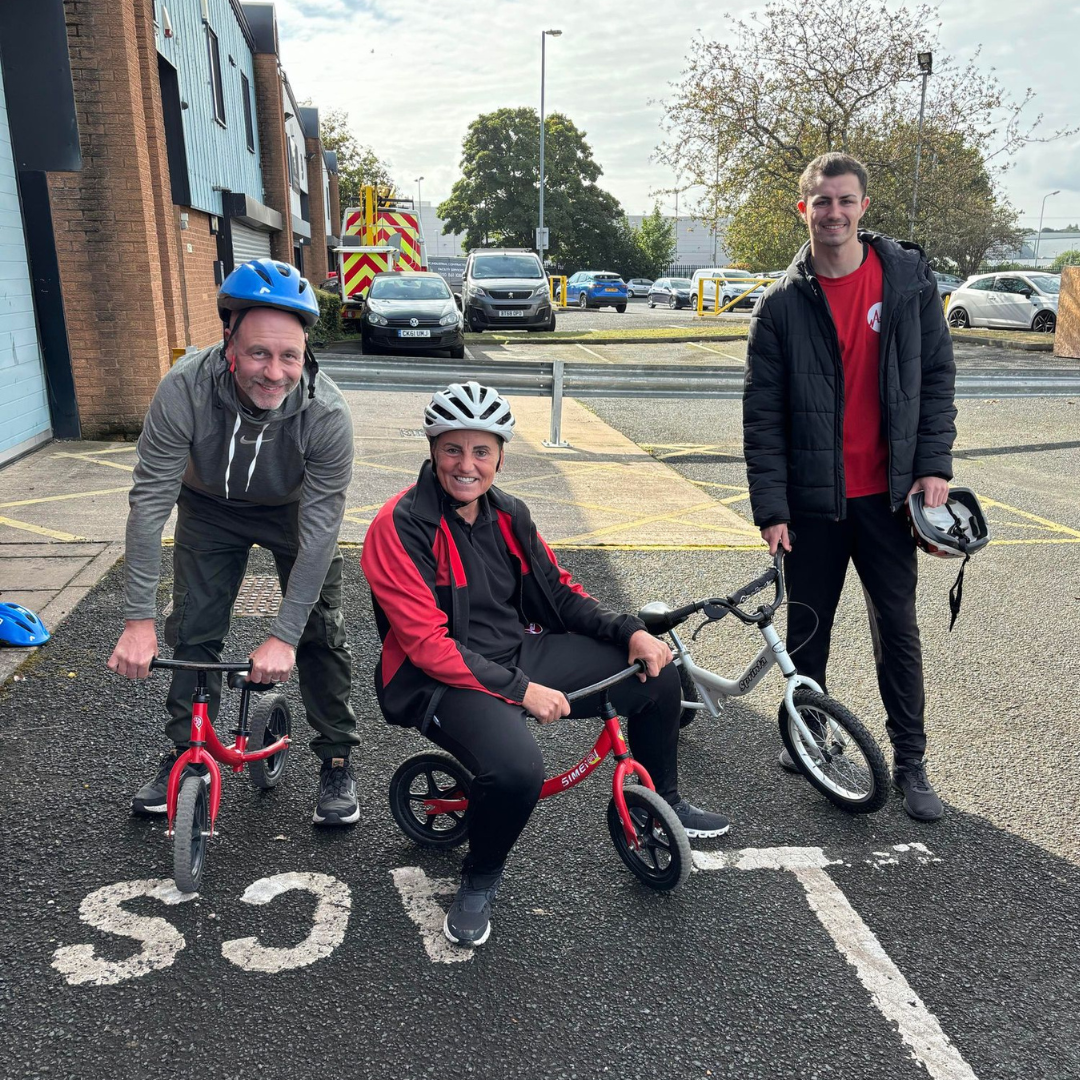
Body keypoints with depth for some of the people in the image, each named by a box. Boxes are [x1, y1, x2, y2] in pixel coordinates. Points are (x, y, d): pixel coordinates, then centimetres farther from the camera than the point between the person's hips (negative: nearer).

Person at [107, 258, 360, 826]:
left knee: (320, 632, -5)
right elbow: (150, 500, -29)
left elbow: (320, 527, -32)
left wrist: (282, 636, -35)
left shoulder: (326, 412, -35)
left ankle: (336, 760, 13)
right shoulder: (184, 389, -34)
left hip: (294, 509, -1)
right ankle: (184, 754, 22)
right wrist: (138, 620, -30)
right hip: (210, 507, 1)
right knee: (192, 630, 1)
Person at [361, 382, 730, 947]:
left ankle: (662, 801, 28)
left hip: (521, 654, 7)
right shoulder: (401, 527, -16)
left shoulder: (508, 514, 6)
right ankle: (479, 881, -1)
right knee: (517, 769, -36)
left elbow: (556, 589, 13)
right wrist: (522, 690, -23)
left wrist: (630, 632, -2)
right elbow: (428, 645, -21)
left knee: (658, 676, 2)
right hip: (443, 681, -7)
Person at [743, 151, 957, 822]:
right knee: (809, 629, 11)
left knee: (899, 628, 8)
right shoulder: (783, 303, -2)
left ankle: (911, 762, 21)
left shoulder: (910, 279, 1)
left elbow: (937, 375, 6)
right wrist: (770, 506, -8)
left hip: (887, 493, 1)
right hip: (812, 497, 0)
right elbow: (762, 414, -3)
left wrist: (935, 465, -4)